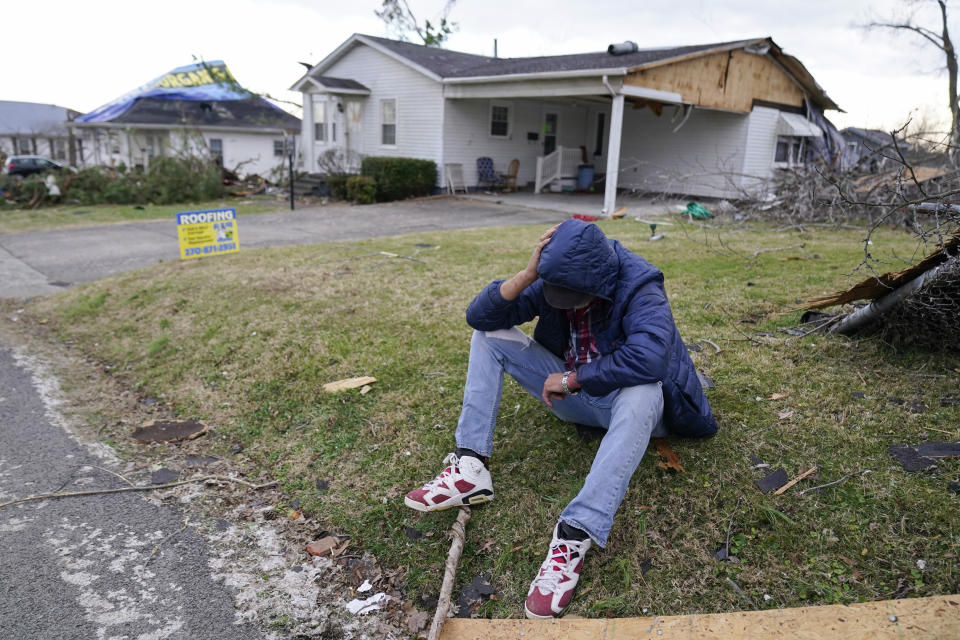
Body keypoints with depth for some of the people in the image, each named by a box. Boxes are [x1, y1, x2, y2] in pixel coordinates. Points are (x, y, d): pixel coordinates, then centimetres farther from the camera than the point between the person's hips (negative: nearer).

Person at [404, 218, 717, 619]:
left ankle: (576, 536, -46)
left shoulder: (639, 289, -25)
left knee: (644, 392, -43)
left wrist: (571, 379, -33)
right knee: (488, 335, -8)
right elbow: (479, 316, -16)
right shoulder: (550, 284, -12)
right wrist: (527, 275, -31)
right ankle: (472, 467, -19)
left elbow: (650, 357, -43)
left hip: (622, 401, -5)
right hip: (572, 391, 5)